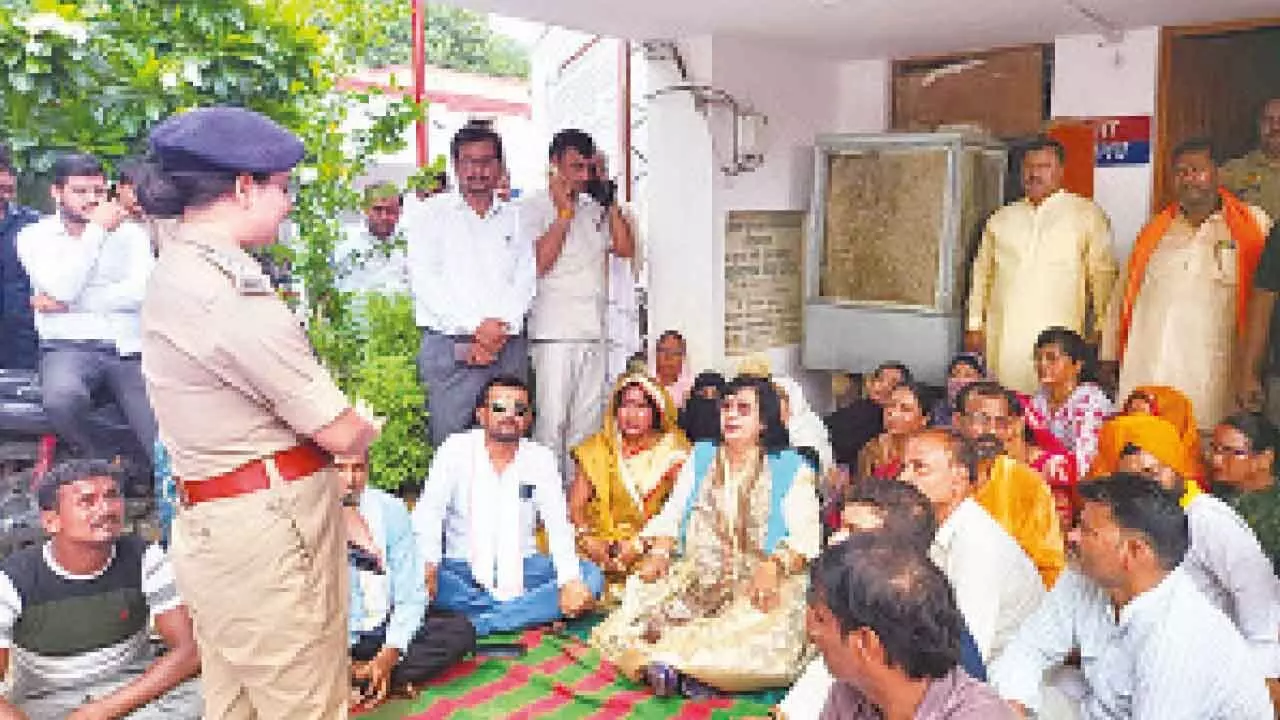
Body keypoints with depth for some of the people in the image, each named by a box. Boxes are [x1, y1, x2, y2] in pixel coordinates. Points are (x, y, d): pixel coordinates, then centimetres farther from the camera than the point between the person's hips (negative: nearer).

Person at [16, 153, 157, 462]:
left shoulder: (131, 233, 11)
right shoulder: (35, 236, 10)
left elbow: (142, 292, -5)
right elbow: (61, 290, -8)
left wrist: (68, 304, -7)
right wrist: (97, 230, -7)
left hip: (128, 348, 0)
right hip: (68, 347, 0)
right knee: (60, 400, -34)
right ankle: (114, 466, -9)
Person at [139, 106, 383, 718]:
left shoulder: (173, 272, 11)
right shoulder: (235, 295, -20)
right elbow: (341, 433, -16)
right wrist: (368, 426, 6)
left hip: (213, 522, 10)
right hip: (267, 525, -10)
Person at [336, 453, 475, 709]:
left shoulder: (390, 509, -9)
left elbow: (410, 596, -8)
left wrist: (388, 657, -21)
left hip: (382, 632, 2)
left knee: (461, 631, -20)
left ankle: (354, 682, -20)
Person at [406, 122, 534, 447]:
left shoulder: (516, 219, 16)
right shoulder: (428, 213, 9)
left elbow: (525, 282, 7)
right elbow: (425, 281, -3)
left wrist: (500, 332, -8)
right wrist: (476, 325, -11)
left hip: (509, 347, 2)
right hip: (448, 347, -2)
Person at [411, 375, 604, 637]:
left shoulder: (541, 458, 1)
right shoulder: (455, 449, -3)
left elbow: (558, 525, -8)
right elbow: (428, 513, -11)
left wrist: (570, 580, -25)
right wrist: (427, 564, -32)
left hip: (522, 570, 2)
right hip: (461, 570, -2)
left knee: (591, 576, -21)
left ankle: (471, 624, -28)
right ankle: (531, 612, -25)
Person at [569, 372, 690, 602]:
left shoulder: (672, 450, 2)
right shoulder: (598, 449, 8)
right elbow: (575, 504, 3)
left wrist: (640, 543, -18)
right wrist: (586, 538, -15)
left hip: (651, 544, -1)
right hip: (602, 538, 1)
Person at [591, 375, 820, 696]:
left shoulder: (791, 468, 5)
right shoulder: (701, 457, 18)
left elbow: (804, 536, -5)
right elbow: (671, 514, 13)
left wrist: (774, 567, -24)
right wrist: (659, 552, -7)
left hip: (759, 583, -3)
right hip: (694, 576, 4)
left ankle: (671, 661, -31)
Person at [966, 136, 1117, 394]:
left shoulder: (1087, 214, 7)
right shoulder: (1001, 219, 18)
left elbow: (1103, 274, 5)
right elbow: (982, 273, 20)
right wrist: (974, 325, 15)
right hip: (1003, 341, 3)